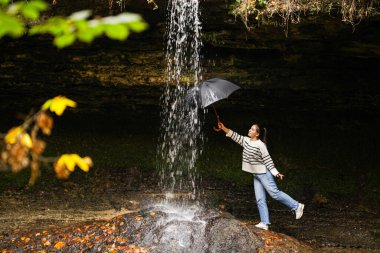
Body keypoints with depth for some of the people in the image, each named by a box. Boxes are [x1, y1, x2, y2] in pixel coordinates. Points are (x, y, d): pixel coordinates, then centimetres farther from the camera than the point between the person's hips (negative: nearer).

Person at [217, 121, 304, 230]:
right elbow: (234, 135, 6)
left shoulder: (260, 145, -16)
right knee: (260, 199, 4)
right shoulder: (246, 141, 5)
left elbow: (267, 160, -16)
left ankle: (297, 206, 4)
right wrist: (223, 128, -5)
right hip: (256, 175, 8)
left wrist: (276, 173, -20)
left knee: (274, 193, -9)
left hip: (264, 173, -8)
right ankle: (264, 223, 3)